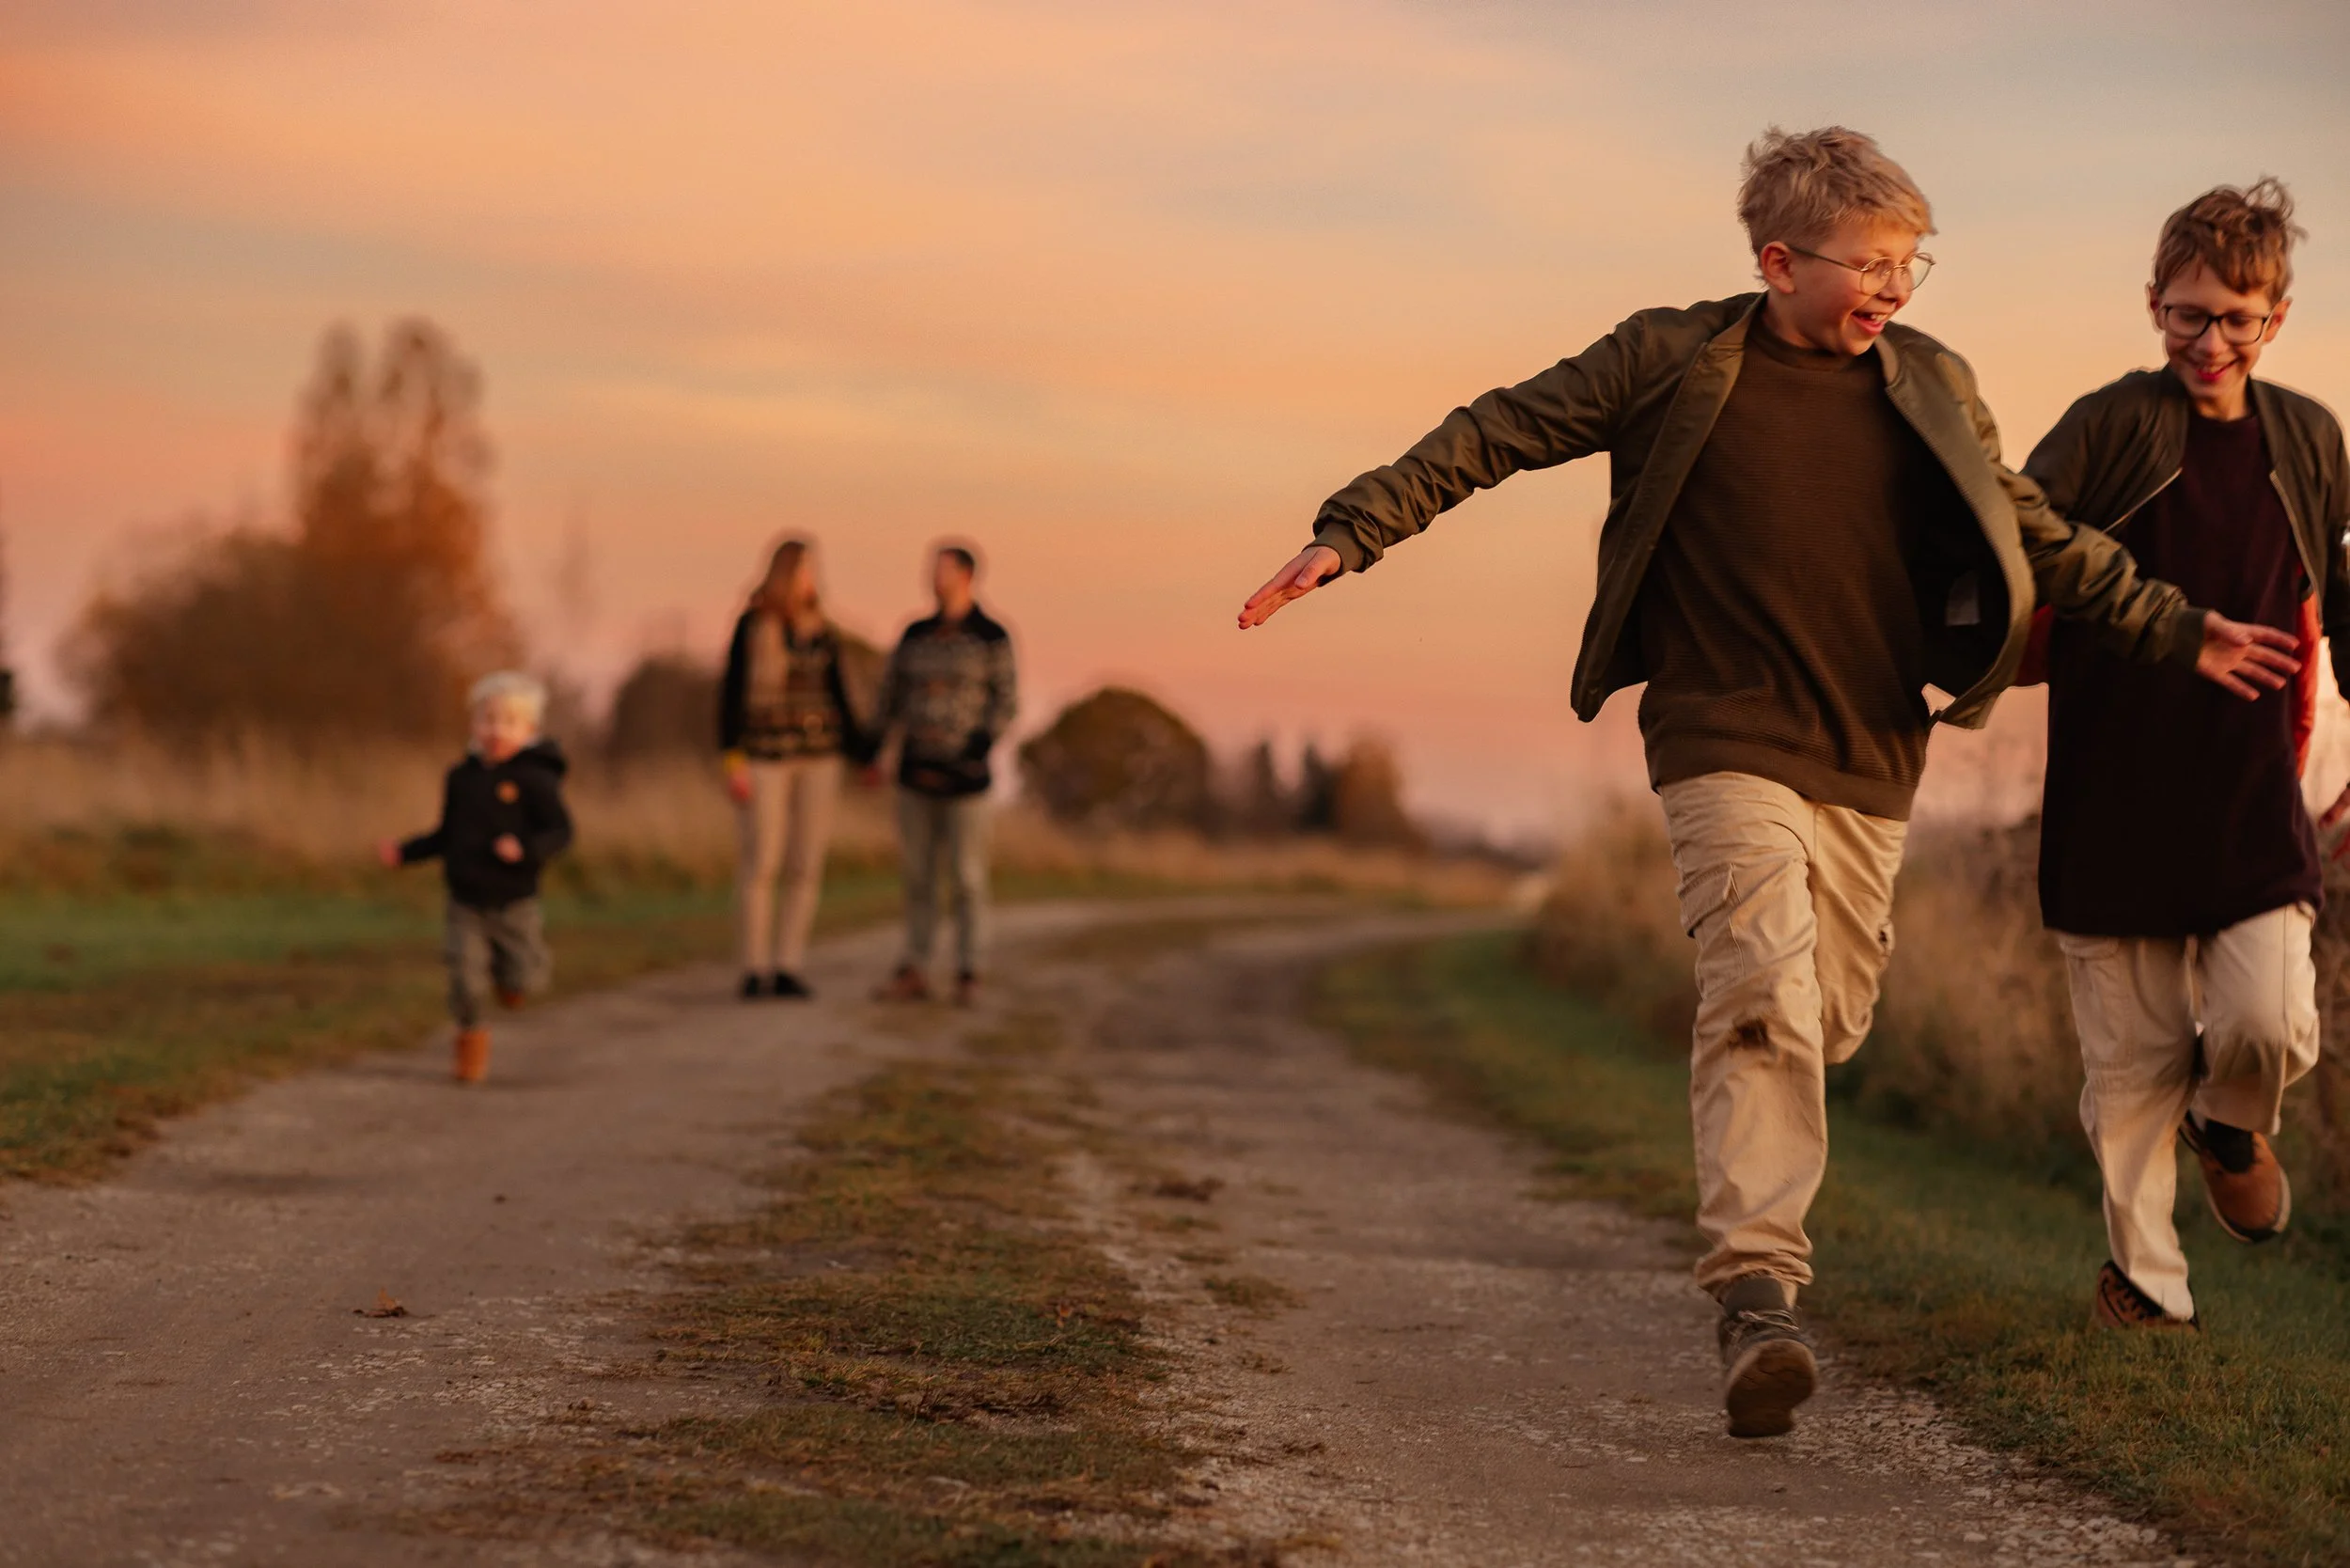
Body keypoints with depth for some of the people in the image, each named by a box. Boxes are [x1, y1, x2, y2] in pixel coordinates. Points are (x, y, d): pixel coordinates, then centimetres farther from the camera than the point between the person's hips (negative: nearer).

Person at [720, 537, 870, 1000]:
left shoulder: (822, 631, 7)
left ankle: (788, 970, 6)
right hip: (764, 753, -5)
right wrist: (732, 761, -15)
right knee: (759, 864, -4)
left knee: (806, 866, 1)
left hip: (817, 754, 5)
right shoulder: (752, 625, -8)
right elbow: (731, 693, -9)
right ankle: (754, 970, 5)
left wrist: (861, 756, 9)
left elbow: (837, 697, 12)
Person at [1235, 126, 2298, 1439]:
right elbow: (1497, 435, 0)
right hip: (1724, 743, -5)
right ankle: (1759, 1291, -26)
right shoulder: (1673, 365, -4)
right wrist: (1351, 533, -6)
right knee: (1764, 995, -21)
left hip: (1870, 762, 5)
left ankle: (1757, 1217, 34)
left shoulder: (1933, 389, 6)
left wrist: (2179, 632, 15)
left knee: (1828, 1020, 9)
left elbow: (2039, 536, 17)